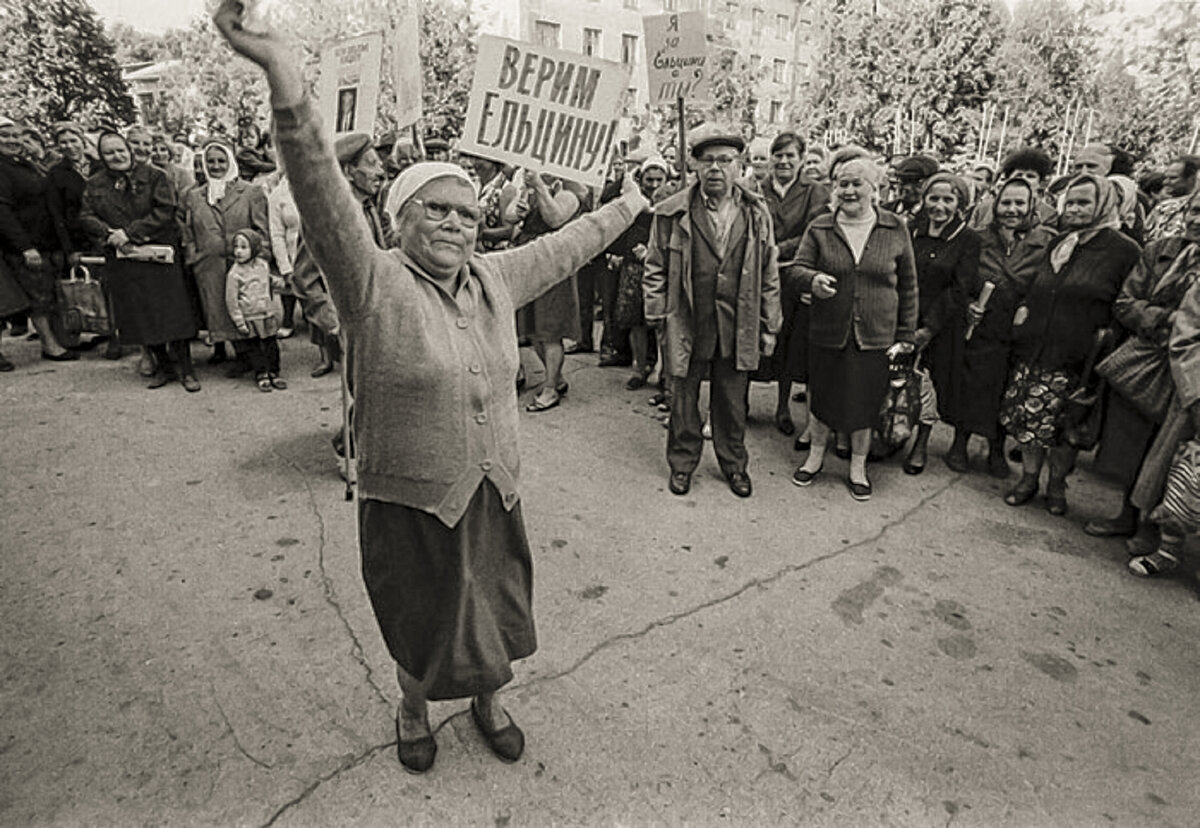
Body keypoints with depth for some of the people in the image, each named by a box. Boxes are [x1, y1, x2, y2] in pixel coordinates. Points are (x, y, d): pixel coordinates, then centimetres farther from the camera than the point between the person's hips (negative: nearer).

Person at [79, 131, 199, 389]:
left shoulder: (155, 177, 1)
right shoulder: (95, 185, 12)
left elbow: (163, 213, -10)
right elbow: (86, 217, 6)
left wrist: (130, 233, -15)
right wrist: (109, 234, -13)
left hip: (159, 256, -4)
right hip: (121, 261, 4)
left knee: (174, 313, -5)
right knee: (140, 317, 6)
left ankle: (186, 370, 2)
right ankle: (162, 366, 19)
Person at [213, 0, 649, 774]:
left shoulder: (495, 277, 2)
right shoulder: (375, 282, -15)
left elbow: (563, 247, 13)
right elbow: (329, 205, -30)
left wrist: (626, 207, 23)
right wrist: (289, 88, -45)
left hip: (493, 492, 5)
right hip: (410, 502, -4)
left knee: (495, 606, 23)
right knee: (420, 623, 19)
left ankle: (490, 699, 52)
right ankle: (414, 707, 52)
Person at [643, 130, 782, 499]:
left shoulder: (757, 213, 5)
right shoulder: (672, 212, -2)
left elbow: (769, 273, 9)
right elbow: (655, 269, 2)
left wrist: (769, 326, 7)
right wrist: (658, 317, -3)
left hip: (738, 327, 2)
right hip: (686, 324, -1)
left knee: (733, 401, 13)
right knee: (683, 398, 10)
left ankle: (734, 464, 32)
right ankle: (682, 463, 30)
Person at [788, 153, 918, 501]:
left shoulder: (895, 229, 0)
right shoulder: (820, 228, 1)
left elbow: (908, 286, 4)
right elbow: (797, 267, -1)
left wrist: (905, 336, 2)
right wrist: (813, 280, -26)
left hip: (875, 337, 0)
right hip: (827, 333, 1)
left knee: (865, 403, 8)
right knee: (821, 397, 11)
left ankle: (858, 467, 29)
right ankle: (816, 455, 35)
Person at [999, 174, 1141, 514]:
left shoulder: (1124, 251, -3)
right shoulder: (1056, 244, 15)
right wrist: (1023, 309, 13)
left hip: (1074, 360, -4)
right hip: (1033, 351, 5)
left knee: (1063, 426, 4)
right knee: (1028, 418, 7)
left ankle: (1057, 485, 24)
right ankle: (1029, 478, 24)